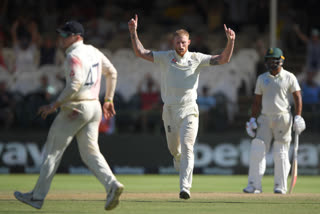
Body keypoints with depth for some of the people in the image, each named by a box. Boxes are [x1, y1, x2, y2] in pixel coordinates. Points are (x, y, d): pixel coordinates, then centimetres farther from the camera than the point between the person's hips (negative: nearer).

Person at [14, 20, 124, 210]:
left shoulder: (74, 56, -15)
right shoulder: (94, 52, 13)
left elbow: (75, 85, -25)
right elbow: (112, 73, 19)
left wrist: (54, 106, -20)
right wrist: (109, 100, 23)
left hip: (76, 109, -8)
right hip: (94, 107, 8)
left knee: (53, 151, 2)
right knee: (90, 151, 7)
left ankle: (38, 196, 7)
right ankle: (112, 185, -16)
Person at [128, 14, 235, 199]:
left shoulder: (197, 59, 1)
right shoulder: (166, 57, 4)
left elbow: (224, 59, -3)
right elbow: (141, 52, 1)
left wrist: (231, 41, -19)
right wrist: (133, 32, -8)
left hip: (189, 109, -2)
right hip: (169, 109, 2)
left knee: (187, 147, -14)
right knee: (174, 147, 14)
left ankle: (185, 187, -19)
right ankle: (179, 160, 51)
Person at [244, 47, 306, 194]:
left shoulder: (289, 77, 1)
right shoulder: (262, 78, 12)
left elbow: (297, 98, -2)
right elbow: (257, 101, 15)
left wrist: (298, 117, -13)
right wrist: (252, 119, 6)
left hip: (283, 118, -3)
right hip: (265, 119, 3)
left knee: (281, 153, -1)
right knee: (257, 151, -7)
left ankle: (280, 186, 6)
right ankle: (254, 185, -6)